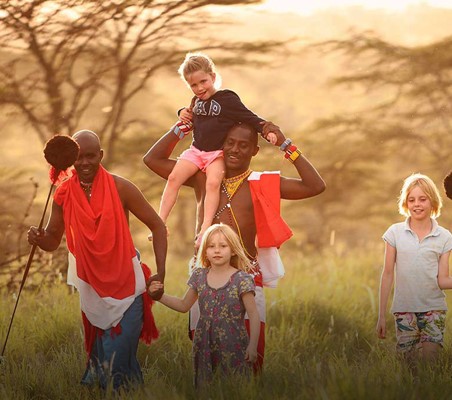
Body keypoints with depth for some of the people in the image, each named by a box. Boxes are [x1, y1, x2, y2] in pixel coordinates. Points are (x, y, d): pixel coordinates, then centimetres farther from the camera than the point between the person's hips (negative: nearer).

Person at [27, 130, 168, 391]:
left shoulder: (120, 188, -12)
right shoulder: (64, 195, -4)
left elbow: (157, 226, -6)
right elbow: (52, 241, 5)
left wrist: (161, 272, -14)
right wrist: (38, 238, -20)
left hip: (125, 283, -3)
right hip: (91, 287, 3)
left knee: (120, 352, -7)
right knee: (98, 350, 13)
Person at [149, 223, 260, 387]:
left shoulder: (241, 279, -8)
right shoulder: (199, 276, 6)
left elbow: (253, 315, -8)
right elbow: (184, 305, 18)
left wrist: (253, 346, -16)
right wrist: (159, 295, 6)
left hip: (233, 346, -4)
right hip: (204, 345, 4)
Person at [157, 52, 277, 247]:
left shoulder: (227, 99, -8)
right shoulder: (196, 101, 12)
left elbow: (250, 118, -9)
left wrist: (267, 131, -23)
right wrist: (184, 114, 10)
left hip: (218, 153, -5)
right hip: (196, 150, 5)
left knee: (213, 183, -30)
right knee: (174, 178, -16)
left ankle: (205, 228, -36)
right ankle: (160, 222, -16)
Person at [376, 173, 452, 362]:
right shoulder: (395, 233, 2)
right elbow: (387, 274, 5)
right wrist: (381, 315, 4)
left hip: (433, 309, 0)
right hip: (404, 309, 0)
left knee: (428, 362, -9)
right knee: (409, 363, 0)